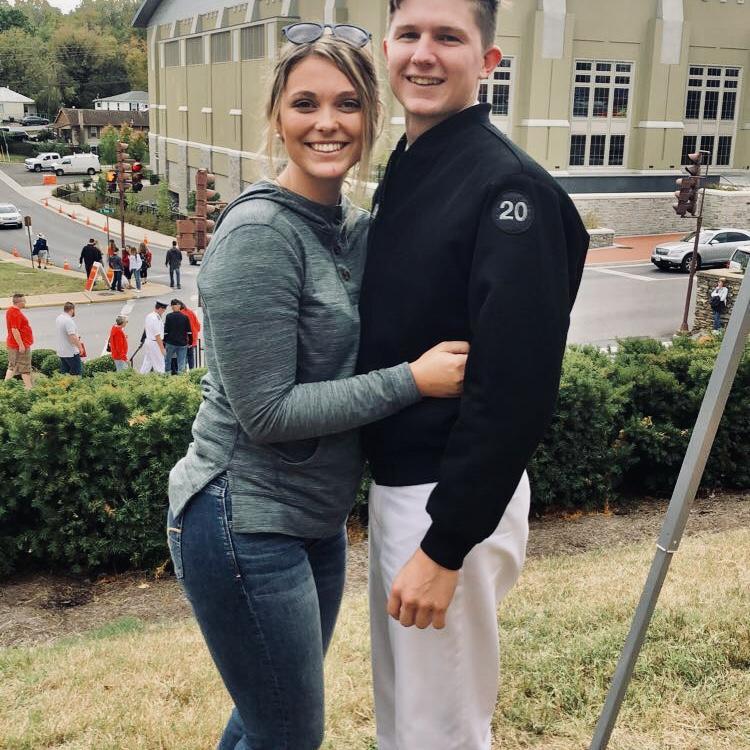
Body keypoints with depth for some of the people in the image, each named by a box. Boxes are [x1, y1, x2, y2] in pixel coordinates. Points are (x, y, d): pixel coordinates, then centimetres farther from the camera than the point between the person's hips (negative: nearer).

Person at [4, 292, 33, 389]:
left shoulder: (10, 310, 11)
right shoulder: (16, 313, -21)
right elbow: (14, 330, -25)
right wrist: (21, 345, -23)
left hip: (11, 344, 10)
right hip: (20, 345, -10)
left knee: (12, 367, 15)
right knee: (25, 368, -1)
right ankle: (29, 388, 4)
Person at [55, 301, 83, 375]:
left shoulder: (58, 318, 8)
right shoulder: (68, 320, -22)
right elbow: (72, 337, -27)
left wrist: (76, 337, 22)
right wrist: (80, 347, -16)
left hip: (61, 352, 9)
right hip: (71, 353, -9)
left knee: (64, 372, 15)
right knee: (77, 372, -2)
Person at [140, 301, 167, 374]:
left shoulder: (149, 316, 9)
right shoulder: (156, 318, -19)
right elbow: (157, 335, -20)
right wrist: (162, 348, -17)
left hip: (147, 341, 9)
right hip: (154, 343, -9)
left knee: (146, 364, 13)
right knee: (159, 365, -3)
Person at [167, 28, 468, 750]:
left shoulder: (355, 224, 5)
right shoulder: (259, 234, -19)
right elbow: (266, 411, -21)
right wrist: (412, 379, -20)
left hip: (317, 518, 8)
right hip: (248, 522, -8)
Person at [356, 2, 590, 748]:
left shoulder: (510, 189, -19)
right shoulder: (403, 172, 9)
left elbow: (514, 389, -24)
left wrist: (446, 545, -22)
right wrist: (391, 492, 12)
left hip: (453, 498, -8)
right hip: (394, 482, 8)